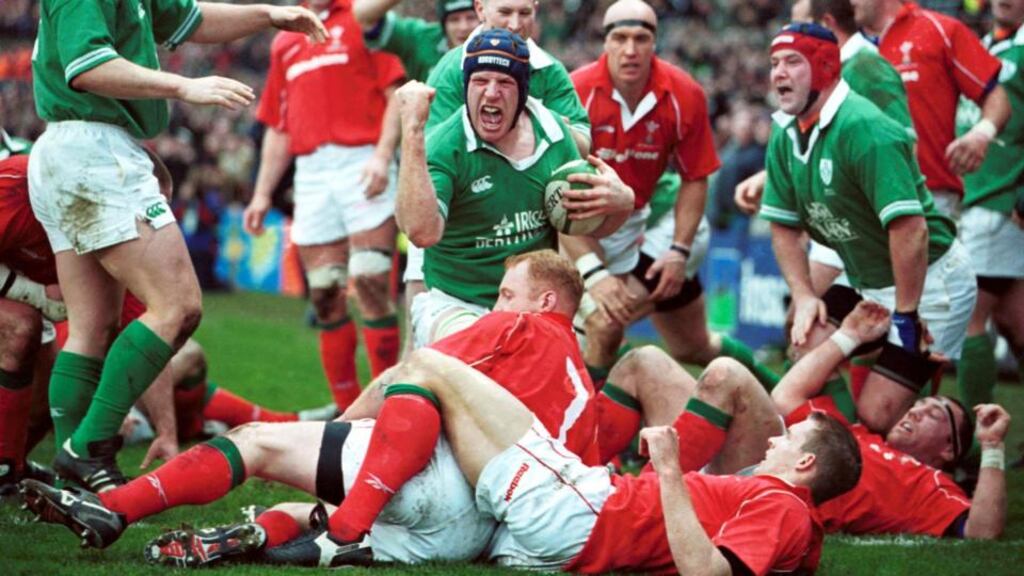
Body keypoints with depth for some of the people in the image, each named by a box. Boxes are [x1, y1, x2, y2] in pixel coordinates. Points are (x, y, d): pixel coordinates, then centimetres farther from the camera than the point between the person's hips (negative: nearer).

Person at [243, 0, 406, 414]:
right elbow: (277, 127, 25)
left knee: (369, 283, -13)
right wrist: (262, 193, 19)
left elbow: (396, 93, -4)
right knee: (325, 296, 2)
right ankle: (348, 409, 9)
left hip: (362, 166, -5)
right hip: (310, 173, 5)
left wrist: (382, 155, -17)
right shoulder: (284, 42, 22)